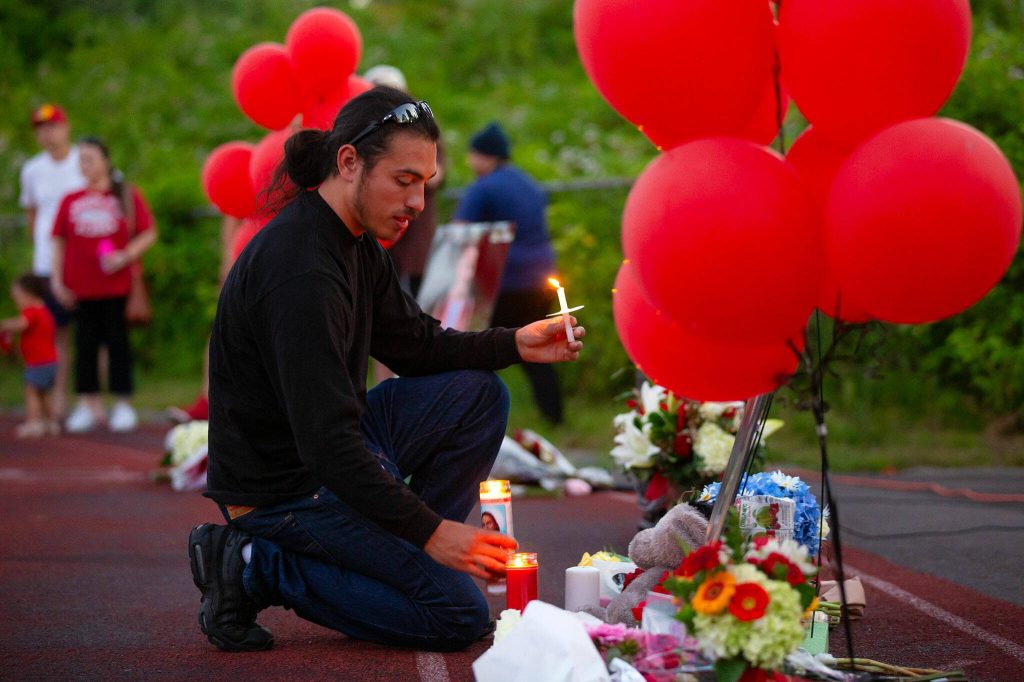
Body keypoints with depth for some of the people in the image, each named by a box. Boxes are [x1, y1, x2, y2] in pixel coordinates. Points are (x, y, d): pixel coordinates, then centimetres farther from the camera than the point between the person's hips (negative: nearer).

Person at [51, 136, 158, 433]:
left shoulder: (126, 196, 1)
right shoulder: (71, 201, 6)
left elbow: (149, 233, 2)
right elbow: (58, 241, 9)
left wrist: (125, 256, -12)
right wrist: (57, 280, 3)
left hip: (116, 284, -2)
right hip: (81, 288, 2)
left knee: (117, 343, 3)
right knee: (85, 345, 4)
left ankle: (123, 406, 9)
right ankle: (88, 405, 11)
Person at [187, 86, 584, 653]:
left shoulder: (357, 241, 5)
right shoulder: (302, 272, -27)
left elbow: (414, 344, 16)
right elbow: (326, 440, -30)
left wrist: (514, 345, 0)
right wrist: (429, 531, -28)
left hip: (338, 453, 10)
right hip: (287, 490, -10)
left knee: (479, 393, 9)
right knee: (458, 614, -12)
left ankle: (396, 558, 6)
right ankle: (259, 568, -7)